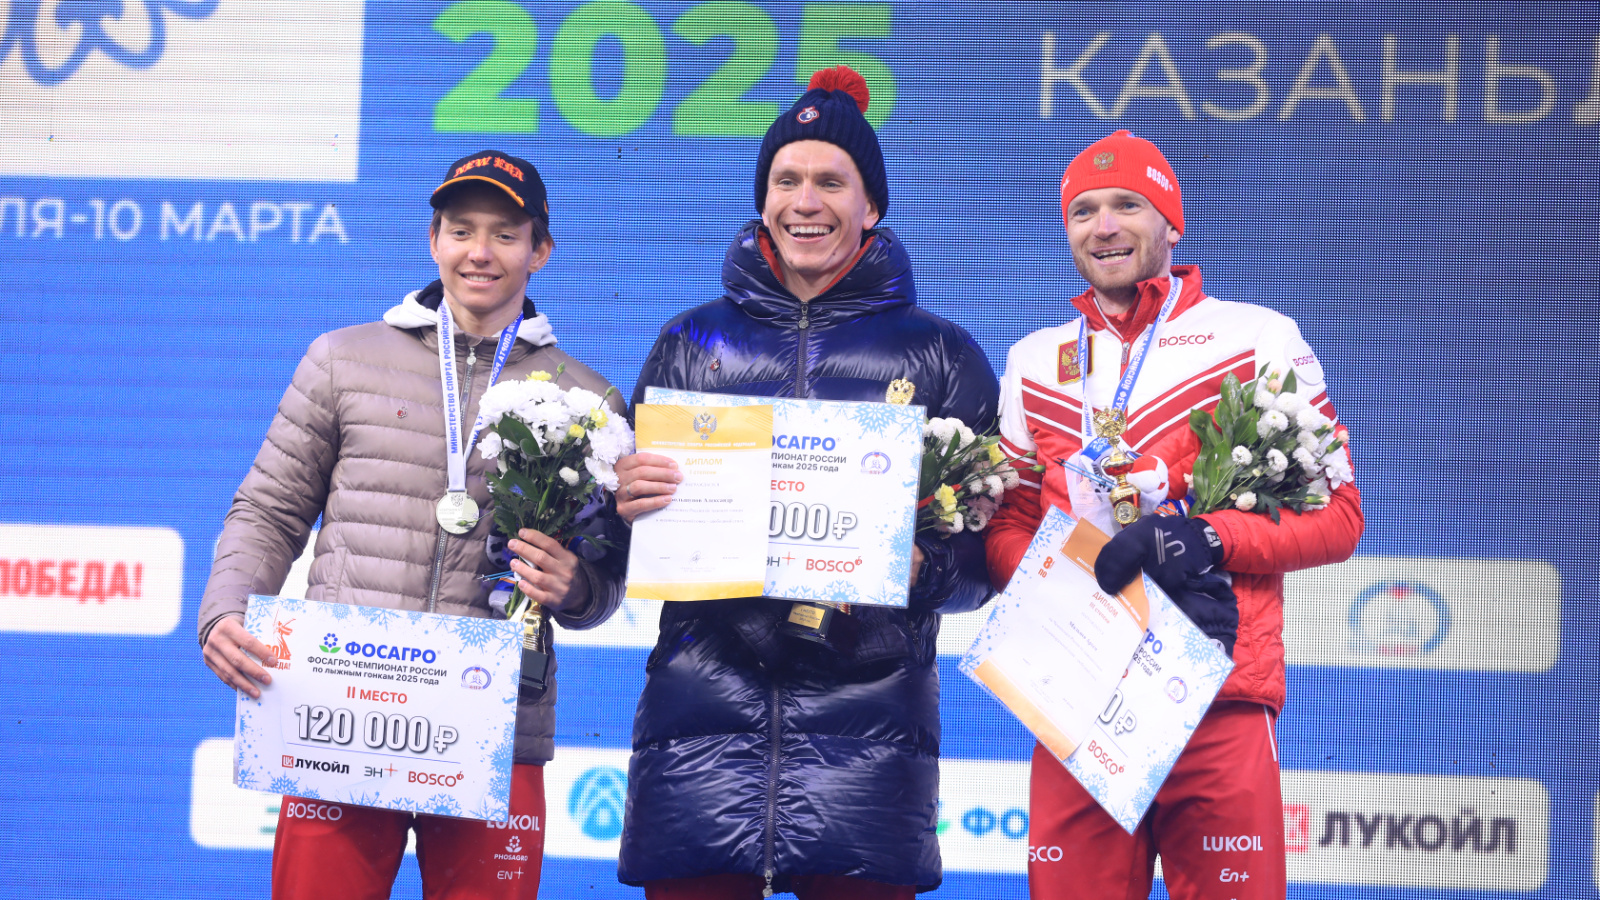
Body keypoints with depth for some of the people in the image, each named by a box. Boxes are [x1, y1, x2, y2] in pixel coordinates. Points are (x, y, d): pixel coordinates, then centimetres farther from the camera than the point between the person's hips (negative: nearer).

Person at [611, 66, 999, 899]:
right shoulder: (691, 343, 15)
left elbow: (986, 553, 8)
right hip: (702, 708, 1)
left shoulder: (940, 355, 10)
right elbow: (627, 548, 16)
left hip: (865, 718, -1)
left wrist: (924, 569, -14)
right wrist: (624, 508, -7)